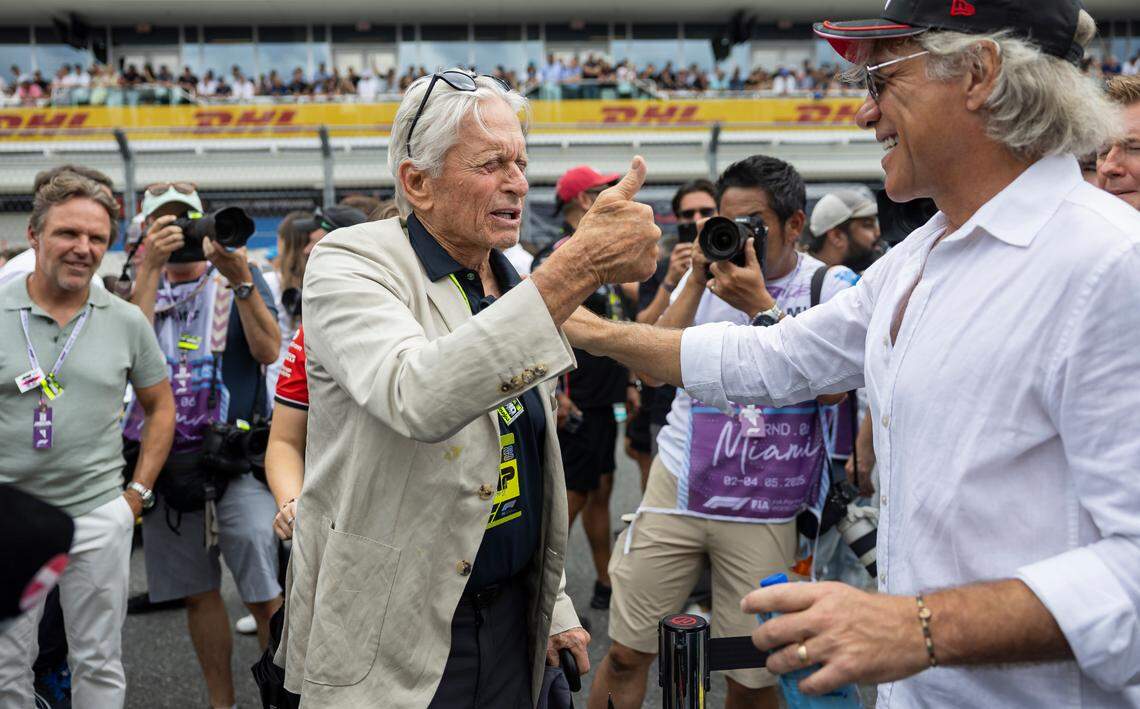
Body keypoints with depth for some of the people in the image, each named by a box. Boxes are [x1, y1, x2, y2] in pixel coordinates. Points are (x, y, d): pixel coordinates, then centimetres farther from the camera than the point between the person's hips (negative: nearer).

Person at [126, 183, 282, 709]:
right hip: (167, 462, 3)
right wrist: (149, 268, -14)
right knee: (198, 592, 10)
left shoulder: (238, 279, 7)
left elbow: (269, 351, -8)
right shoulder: (143, 287, 13)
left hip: (235, 457, -3)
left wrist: (241, 283, -20)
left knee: (266, 595, -7)